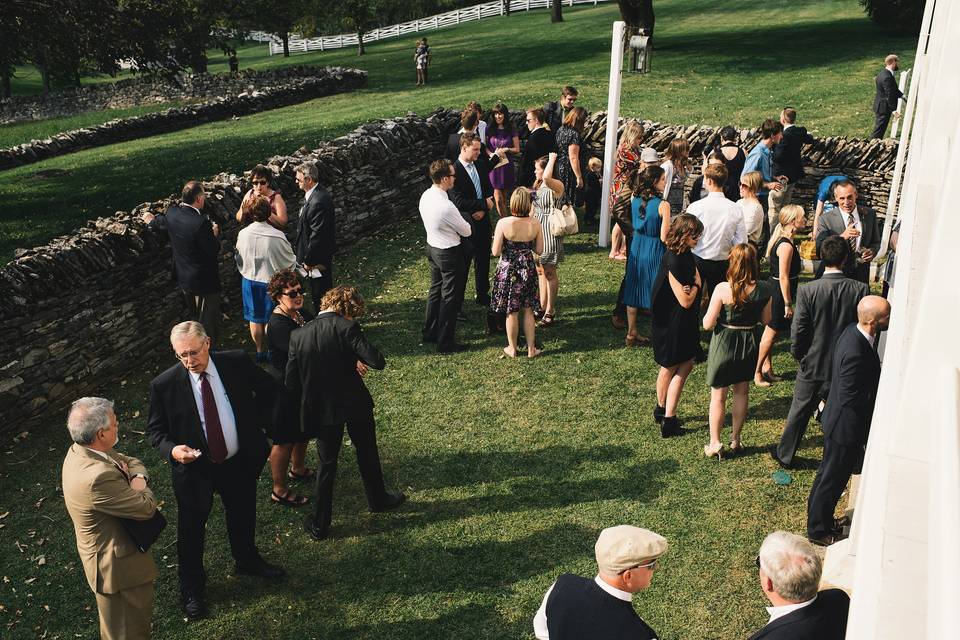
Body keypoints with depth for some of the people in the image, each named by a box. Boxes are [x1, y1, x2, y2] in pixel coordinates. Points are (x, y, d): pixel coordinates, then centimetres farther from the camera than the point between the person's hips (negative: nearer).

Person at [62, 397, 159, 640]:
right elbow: (147, 507, -28)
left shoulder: (80, 450, -7)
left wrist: (138, 477, -14)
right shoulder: (97, 477, -37)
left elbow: (132, 462, 8)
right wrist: (140, 486, -8)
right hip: (118, 565, -10)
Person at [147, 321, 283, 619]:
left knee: (243, 515, 24)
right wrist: (172, 449, -26)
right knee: (191, 529, 14)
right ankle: (191, 588, 38)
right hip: (194, 468, -2)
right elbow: (155, 430, -6)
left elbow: (268, 388, 3)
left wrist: (255, 422, -1)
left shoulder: (237, 362, -15)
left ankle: (248, 561, 53)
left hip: (240, 461, 2)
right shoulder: (164, 384, -18)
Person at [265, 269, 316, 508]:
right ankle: (280, 490, 26)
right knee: (284, 441, 8)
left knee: (303, 432, 27)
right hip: (286, 391, -9)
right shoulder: (277, 325, -27)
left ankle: (298, 469, 52)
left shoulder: (301, 313, 0)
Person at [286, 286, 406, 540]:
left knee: (326, 465, 15)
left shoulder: (298, 335, -6)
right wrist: (357, 360, -2)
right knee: (367, 453, 22)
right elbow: (377, 362, -24)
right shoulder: (347, 327, -18)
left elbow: (291, 382, -2)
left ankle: (320, 525, 22)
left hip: (321, 411, 2)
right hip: (354, 405, -2)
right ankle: (377, 499, 43)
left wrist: (311, 401, 14)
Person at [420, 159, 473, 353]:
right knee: (449, 298, 5)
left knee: (435, 290, 23)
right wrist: (466, 227, 6)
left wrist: (450, 228, 10)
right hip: (449, 253, -8)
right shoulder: (446, 206, -30)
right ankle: (445, 342, 16)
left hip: (432, 247, 8)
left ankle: (430, 332, 37)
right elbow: (466, 231, -15)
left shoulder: (426, 196, -4)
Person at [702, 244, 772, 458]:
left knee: (718, 395, 11)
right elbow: (765, 319, 3)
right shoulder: (762, 290, -11)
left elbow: (707, 324, -18)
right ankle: (735, 440, 31)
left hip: (724, 343, -3)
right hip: (749, 344, 3)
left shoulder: (722, 289, -22)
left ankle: (715, 444, 18)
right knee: (742, 392, 20)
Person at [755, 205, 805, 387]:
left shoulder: (782, 239, 8)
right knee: (771, 332, -1)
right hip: (780, 292, -10)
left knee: (772, 331, 17)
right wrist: (788, 304, -19)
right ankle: (756, 372, 7)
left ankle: (767, 368, 27)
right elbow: (783, 277, -23)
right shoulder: (786, 245, -23)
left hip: (775, 291, 10)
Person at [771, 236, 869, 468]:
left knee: (799, 411, 15)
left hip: (813, 364, -1)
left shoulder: (808, 291, -20)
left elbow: (798, 331, -14)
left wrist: (798, 355, 5)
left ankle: (785, 455, 31)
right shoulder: (861, 289, -14)